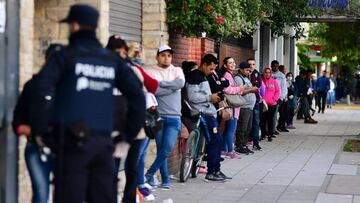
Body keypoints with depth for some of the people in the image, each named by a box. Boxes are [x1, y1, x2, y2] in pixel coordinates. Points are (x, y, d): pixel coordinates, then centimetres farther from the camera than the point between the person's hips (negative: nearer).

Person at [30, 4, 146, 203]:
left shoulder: (67, 55, 0)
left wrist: (40, 130, -7)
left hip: (74, 141, -4)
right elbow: (137, 95, 9)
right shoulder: (112, 59, 12)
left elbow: (43, 89, -16)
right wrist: (129, 136, 13)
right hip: (103, 142, 4)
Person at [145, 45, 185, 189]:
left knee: (167, 148, -10)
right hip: (158, 116, -1)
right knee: (161, 149, 4)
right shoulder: (151, 72, 2)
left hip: (174, 117, 1)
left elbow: (181, 83, -11)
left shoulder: (177, 71, 11)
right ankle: (165, 179, 14)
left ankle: (150, 174, 5)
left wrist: (161, 83, -12)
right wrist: (173, 87, -13)